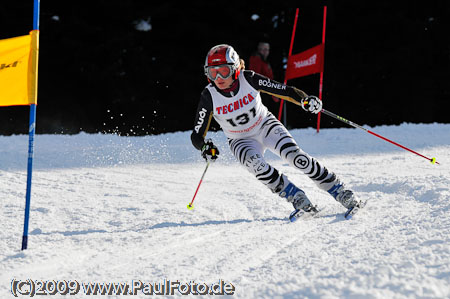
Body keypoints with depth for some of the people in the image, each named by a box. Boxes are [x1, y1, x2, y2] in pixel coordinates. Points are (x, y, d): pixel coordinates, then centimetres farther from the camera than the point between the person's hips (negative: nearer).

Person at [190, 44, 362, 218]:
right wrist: (205, 147, -38)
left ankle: (338, 190, -9)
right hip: (241, 141, 0)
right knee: (256, 165, -32)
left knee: (294, 155, -23)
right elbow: (197, 136, -16)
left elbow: (284, 90, -17)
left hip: (266, 125, 0)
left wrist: (305, 100, -36)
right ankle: (295, 197, -13)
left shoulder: (248, 79, -22)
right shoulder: (209, 97, -21)